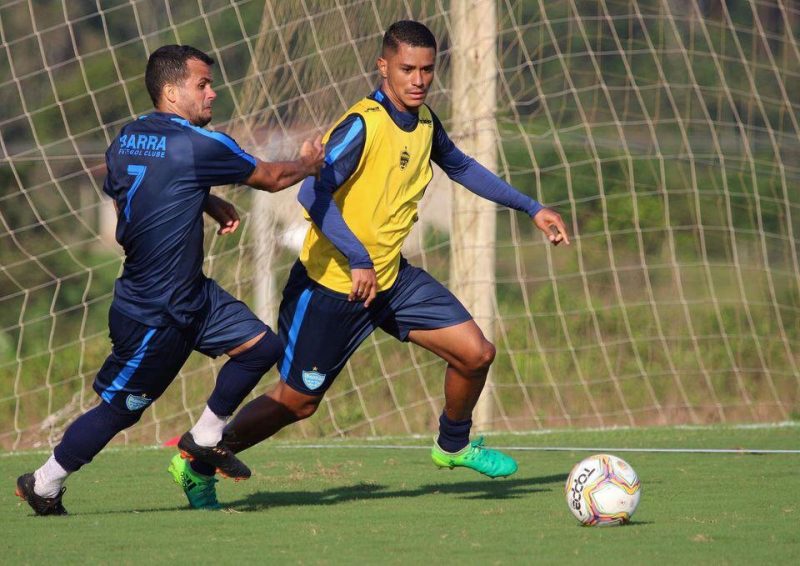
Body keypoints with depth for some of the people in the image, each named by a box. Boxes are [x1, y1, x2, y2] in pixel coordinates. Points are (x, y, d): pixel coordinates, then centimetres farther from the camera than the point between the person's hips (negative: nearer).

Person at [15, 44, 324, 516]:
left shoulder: (124, 141, 3)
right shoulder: (199, 145, -21)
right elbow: (272, 178, -7)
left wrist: (208, 203, 15)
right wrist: (310, 163, 14)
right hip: (156, 317, -9)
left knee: (261, 345, 9)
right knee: (118, 408, 3)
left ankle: (206, 440, 22)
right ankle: (45, 486, 18)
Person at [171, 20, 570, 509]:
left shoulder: (424, 122, 2)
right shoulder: (363, 125, -22)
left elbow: (461, 167, 22)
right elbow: (313, 193, -29)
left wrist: (530, 208, 21)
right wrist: (358, 260, -35)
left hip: (390, 276, 7)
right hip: (332, 283, -7)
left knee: (476, 352, -2)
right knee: (296, 401, 0)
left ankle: (454, 445, 25)